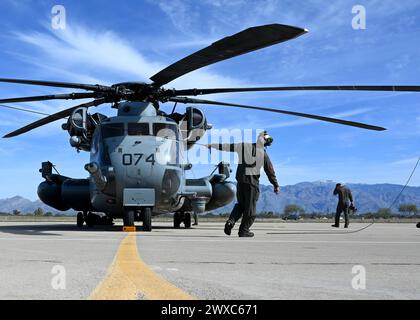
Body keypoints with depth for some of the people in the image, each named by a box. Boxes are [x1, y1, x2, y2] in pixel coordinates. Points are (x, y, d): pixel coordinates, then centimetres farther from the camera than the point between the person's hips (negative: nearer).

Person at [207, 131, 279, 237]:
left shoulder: (244, 146, 1)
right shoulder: (264, 155, -2)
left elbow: (228, 147, 8)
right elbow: (270, 171, 3)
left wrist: (212, 145, 19)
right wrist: (276, 185, 13)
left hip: (240, 180, 3)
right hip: (253, 181, -3)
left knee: (241, 203, 19)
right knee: (250, 207, 7)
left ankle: (231, 221, -1)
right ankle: (244, 230, 8)